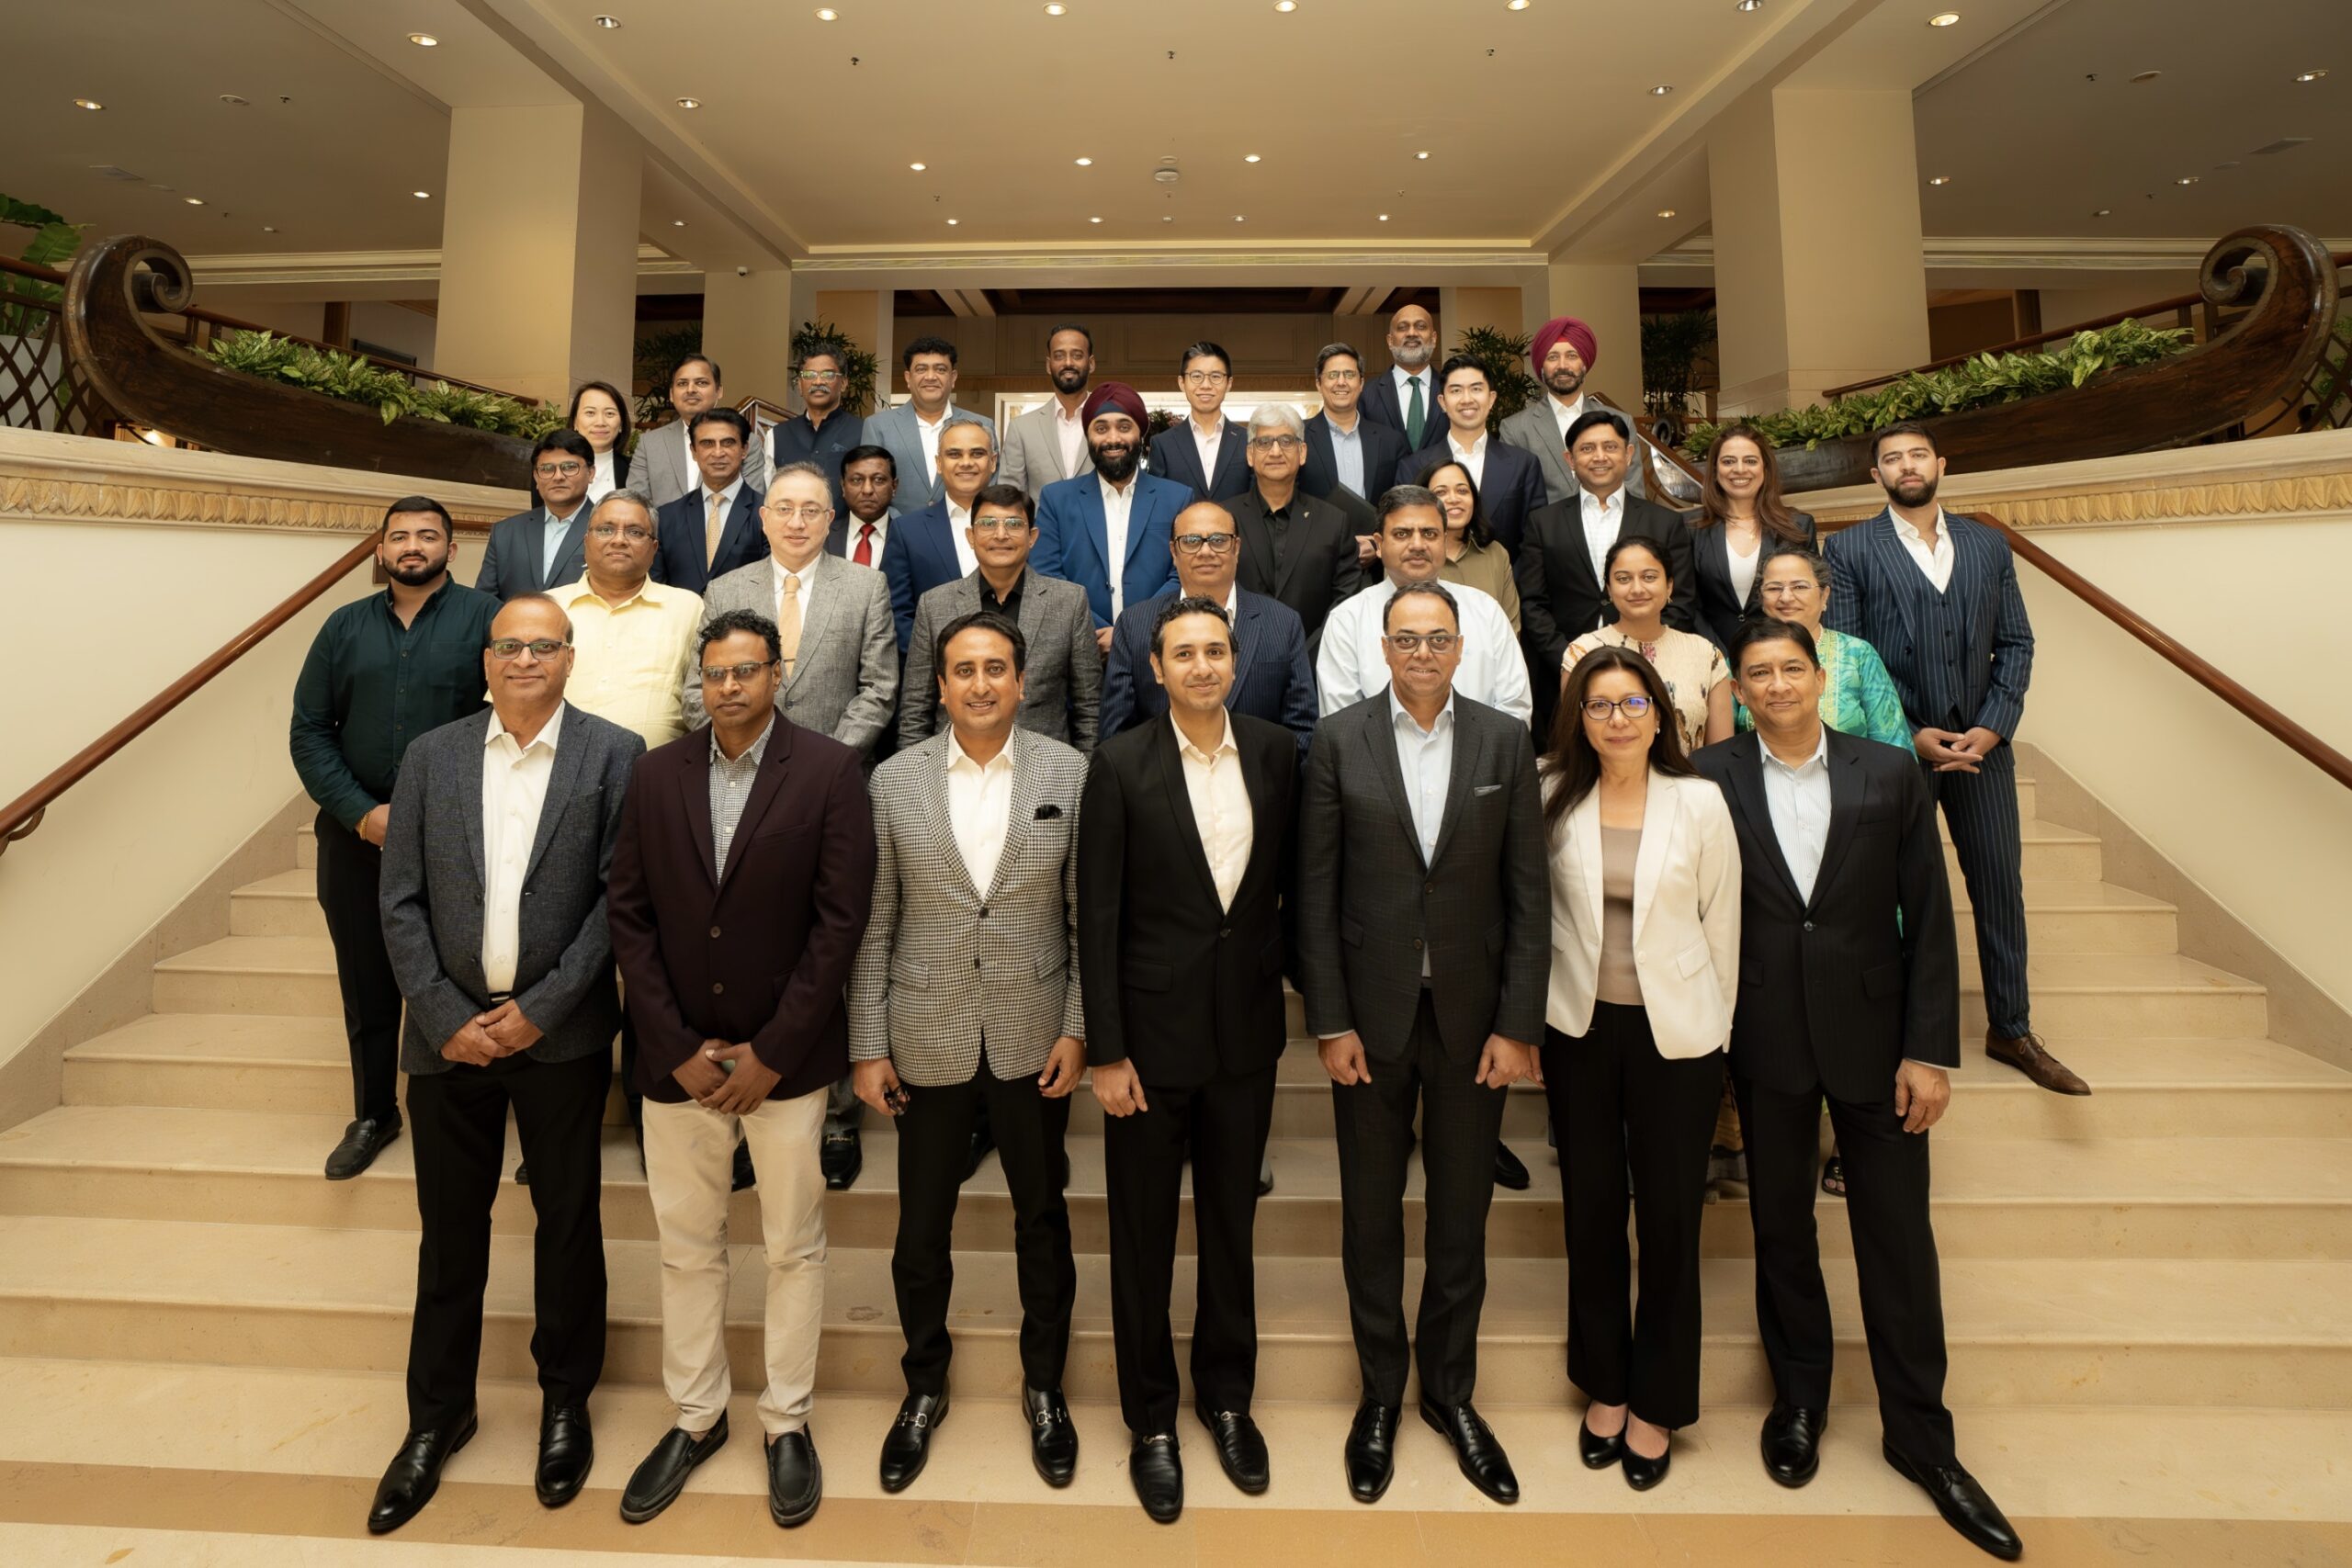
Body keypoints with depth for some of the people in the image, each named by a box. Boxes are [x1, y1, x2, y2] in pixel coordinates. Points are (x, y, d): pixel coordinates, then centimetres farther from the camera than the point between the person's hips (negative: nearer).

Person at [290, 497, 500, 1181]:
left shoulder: (483, 617, -3)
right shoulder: (345, 627, 9)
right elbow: (308, 731, 6)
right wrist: (362, 814, -7)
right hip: (358, 839, 3)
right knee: (367, 988, 13)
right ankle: (373, 1115, 29)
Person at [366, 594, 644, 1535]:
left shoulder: (614, 755, -5)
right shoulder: (432, 756, 4)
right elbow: (400, 901, 2)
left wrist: (540, 1008, -12)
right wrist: (447, 1017, -7)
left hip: (562, 1033, -2)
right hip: (449, 1032, 2)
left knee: (568, 1222, 11)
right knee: (449, 1230, 15)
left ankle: (565, 1400, 32)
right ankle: (438, 1413, 35)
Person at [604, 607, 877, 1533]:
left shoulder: (829, 772, -8)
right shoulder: (656, 774, 1)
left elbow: (841, 920, -11)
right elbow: (630, 915, 1)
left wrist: (771, 1051, -12)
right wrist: (676, 1048, -6)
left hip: (787, 1057, -2)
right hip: (677, 1059, 3)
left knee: (792, 1248, 12)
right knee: (686, 1247, 16)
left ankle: (788, 1423, 31)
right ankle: (695, 1416, 37)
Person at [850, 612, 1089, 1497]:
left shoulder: (1070, 775, -4)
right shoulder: (894, 781, -3)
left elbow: (1089, 917, -2)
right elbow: (873, 926, 0)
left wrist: (1078, 1029, -5)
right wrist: (868, 1046, -1)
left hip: (1033, 1039, 0)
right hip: (927, 1041, 1)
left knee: (1042, 1218, 15)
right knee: (921, 1227, 14)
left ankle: (1044, 1386, 38)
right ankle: (924, 1386, 40)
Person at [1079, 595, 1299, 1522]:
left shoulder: (1276, 755, -2)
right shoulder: (1121, 765, -10)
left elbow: (1292, 881, 7)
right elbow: (1098, 916, -9)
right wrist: (1105, 1051, -10)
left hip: (1246, 1028, 3)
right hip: (1152, 1030, -2)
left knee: (1231, 1226, 19)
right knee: (1144, 1235, 13)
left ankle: (1227, 1397, 41)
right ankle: (1151, 1419, 34)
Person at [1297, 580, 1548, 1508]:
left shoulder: (1506, 742, 0)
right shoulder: (1339, 740, -3)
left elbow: (1529, 893, 0)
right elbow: (1316, 891, -4)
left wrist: (1517, 1025, -5)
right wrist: (1329, 1023, -7)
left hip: (1472, 1013, 1)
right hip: (1370, 1013, -1)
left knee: (1462, 1214, 14)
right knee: (1371, 1213, 13)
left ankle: (1450, 1390, 36)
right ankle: (1380, 1391, 34)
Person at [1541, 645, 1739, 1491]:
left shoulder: (1700, 802, -5)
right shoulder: (1555, 800, -3)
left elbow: (1722, 926, 0)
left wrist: (1714, 1032, 3)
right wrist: (1529, 1019, 1)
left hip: (1675, 1032, -1)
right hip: (1579, 1027, 1)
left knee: (1669, 1214, 8)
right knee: (1591, 1206, 12)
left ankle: (1656, 1403, 28)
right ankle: (1604, 1385, 32)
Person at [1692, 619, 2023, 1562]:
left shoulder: (1892, 775, -1)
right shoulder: (1713, 778, -4)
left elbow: (1929, 921, 0)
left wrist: (1931, 1050, -5)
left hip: (1873, 1035, 1)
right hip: (1766, 1039, 0)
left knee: (1899, 1236, 9)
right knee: (1782, 1228, 14)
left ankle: (1919, 1434, 28)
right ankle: (1798, 1403, 34)